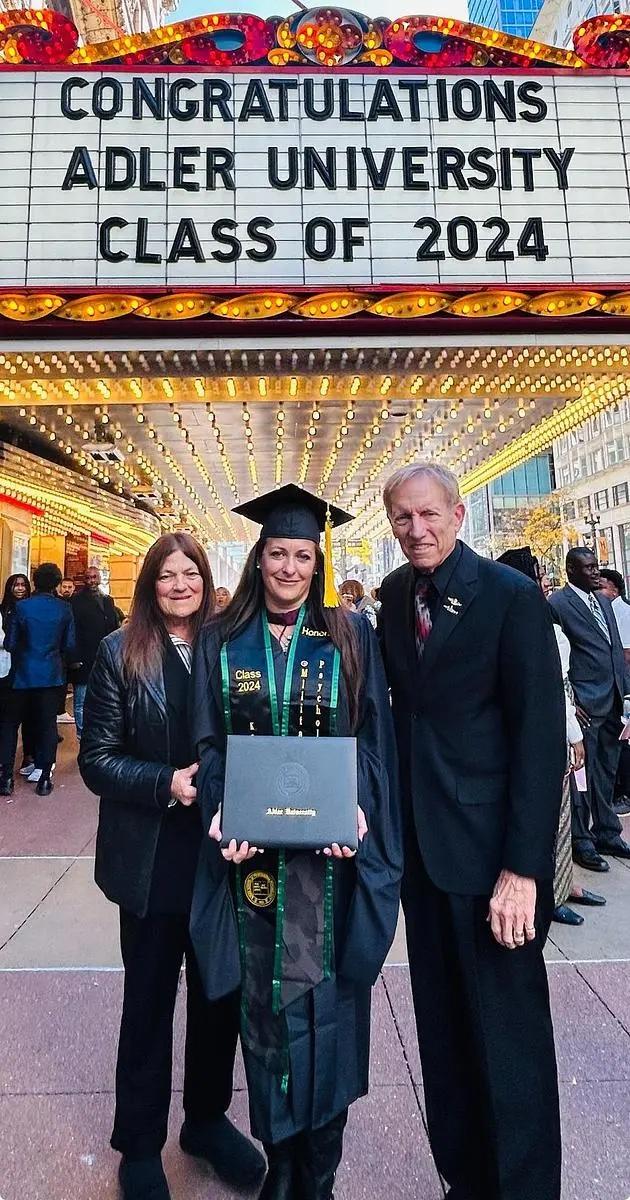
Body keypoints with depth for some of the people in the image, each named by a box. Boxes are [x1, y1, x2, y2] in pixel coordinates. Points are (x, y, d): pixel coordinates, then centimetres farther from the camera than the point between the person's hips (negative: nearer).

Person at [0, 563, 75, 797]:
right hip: (52, 675, 1)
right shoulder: (64, 609, -6)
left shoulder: (22, 607, -10)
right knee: (47, 724, 8)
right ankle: (44, 777, 12)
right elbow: (69, 646, -3)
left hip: (24, 674, -1)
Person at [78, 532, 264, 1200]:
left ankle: (207, 1118, 43)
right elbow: (96, 757, -8)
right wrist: (166, 783, -21)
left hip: (223, 851, 3)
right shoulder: (121, 653, -6)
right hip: (152, 858, -2)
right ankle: (140, 1147, 39)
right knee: (149, 1001, 15)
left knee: (220, 994, 17)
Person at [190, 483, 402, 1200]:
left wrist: (357, 807, -13)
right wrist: (220, 809, -11)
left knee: (325, 999, 10)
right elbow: (208, 741, 3)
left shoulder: (350, 638, 1)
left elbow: (373, 736, 0)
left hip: (332, 848, 0)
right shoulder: (221, 640, 3)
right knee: (263, 1000, 12)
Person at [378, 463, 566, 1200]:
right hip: (420, 839, 6)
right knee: (442, 1027, 21)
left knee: (508, 1034, 11)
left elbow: (541, 735, -14)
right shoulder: (394, 595, 4)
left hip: (489, 846, -5)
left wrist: (523, 866, -16)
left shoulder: (512, 596, -12)